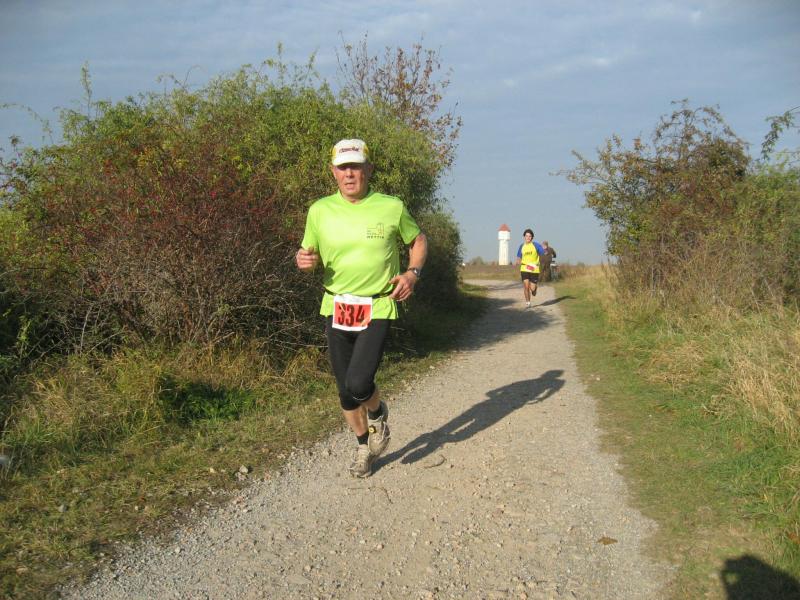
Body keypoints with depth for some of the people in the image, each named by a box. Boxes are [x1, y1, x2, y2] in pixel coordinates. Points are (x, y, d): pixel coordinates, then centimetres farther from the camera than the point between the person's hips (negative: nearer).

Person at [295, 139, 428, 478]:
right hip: (336, 308, 3)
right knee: (345, 391, 9)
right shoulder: (320, 211, 1)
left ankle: (378, 413, 19)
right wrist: (303, 260, -12)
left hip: (378, 307, -3)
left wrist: (412, 272, -5)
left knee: (358, 384, -18)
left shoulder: (392, 207, -3)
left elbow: (418, 240, 13)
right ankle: (363, 447, 35)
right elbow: (309, 253, 13)